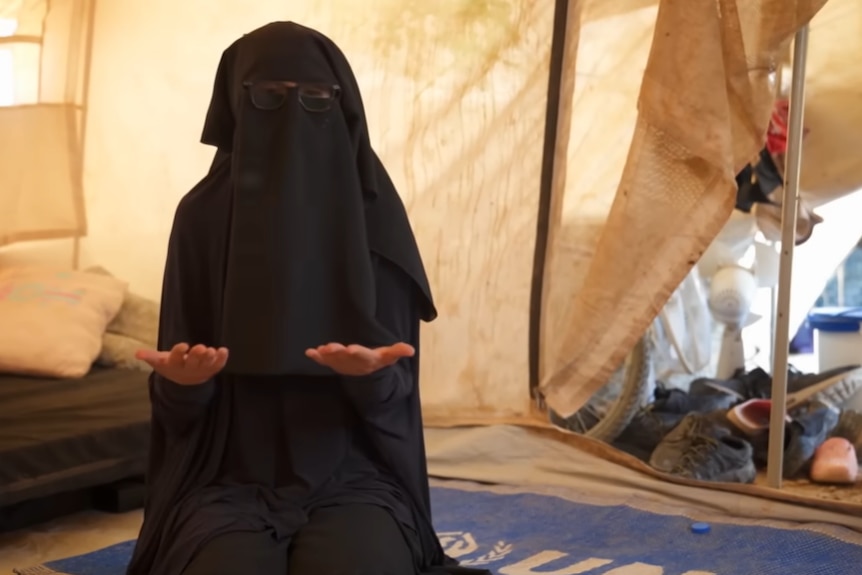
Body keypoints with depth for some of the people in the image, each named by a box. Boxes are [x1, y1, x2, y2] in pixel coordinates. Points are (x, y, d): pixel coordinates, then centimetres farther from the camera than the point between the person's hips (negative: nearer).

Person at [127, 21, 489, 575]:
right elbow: (179, 402, 1)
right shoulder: (202, 215, -1)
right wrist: (182, 379, -22)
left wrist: (372, 374, -25)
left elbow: (393, 390, -2)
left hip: (353, 478, 1)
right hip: (229, 480, 0)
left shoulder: (373, 214, -2)